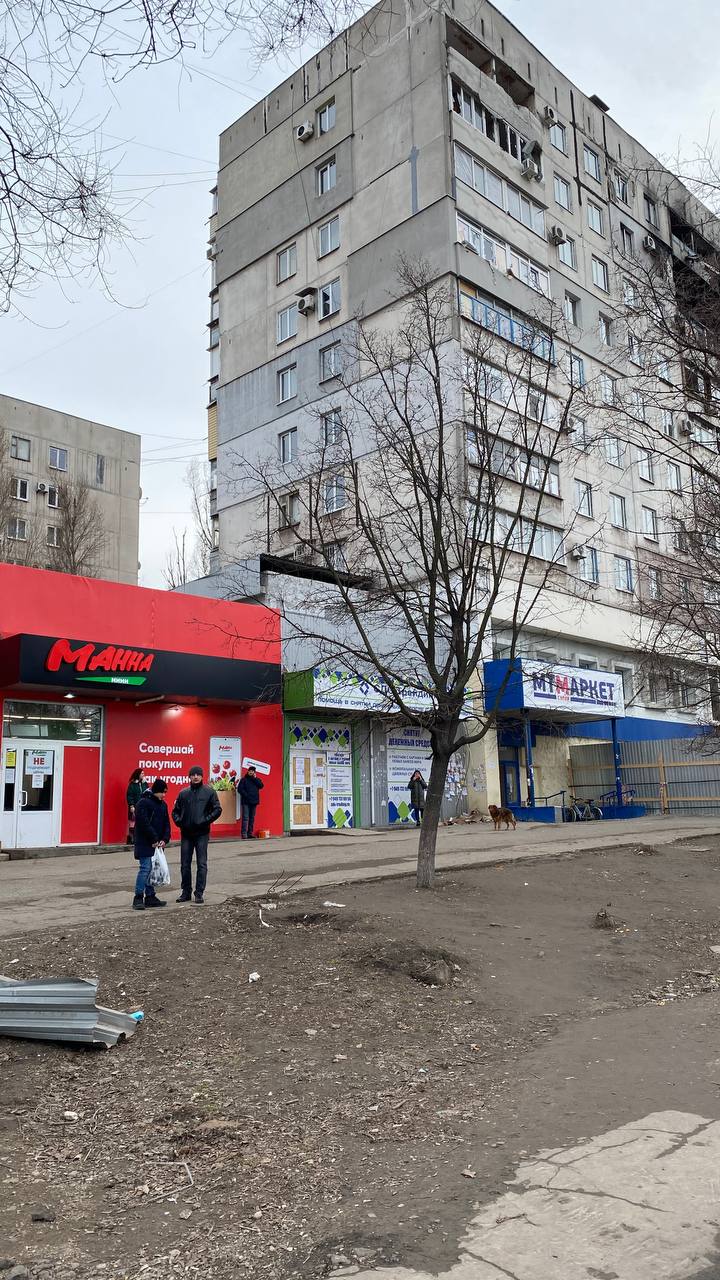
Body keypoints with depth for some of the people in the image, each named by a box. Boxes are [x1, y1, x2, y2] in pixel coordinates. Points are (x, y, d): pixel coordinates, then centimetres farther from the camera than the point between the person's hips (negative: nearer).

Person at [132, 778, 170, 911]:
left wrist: (164, 839, -1)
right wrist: (154, 840, -16)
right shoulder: (143, 803, -11)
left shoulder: (163, 805, 14)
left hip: (157, 844, 8)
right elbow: (144, 823, -17)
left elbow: (166, 824, 14)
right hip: (145, 844, -8)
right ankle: (138, 898, -5)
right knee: (145, 868, -10)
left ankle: (150, 897, 15)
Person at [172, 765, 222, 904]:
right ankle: (186, 892, 18)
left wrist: (206, 820, -12)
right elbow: (175, 810, 16)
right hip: (186, 833, 3)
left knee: (202, 864, -1)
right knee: (185, 864, 7)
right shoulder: (183, 793, 10)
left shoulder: (209, 792, 0)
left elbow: (218, 809, -3)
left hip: (202, 834, -3)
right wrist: (178, 821, -1)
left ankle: (199, 893, 5)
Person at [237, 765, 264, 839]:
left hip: (254, 801, 4)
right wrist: (246, 795, -12)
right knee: (245, 818, -10)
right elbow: (240, 789, -3)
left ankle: (250, 833, 14)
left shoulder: (256, 779, 14)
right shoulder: (244, 779, 4)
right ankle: (244, 834, -11)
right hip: (246, 802, -4)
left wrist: (255, 778, -8)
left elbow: (261, 786, -3)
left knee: (252, 818, 8)